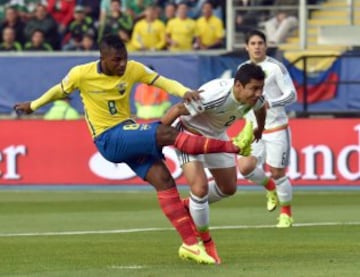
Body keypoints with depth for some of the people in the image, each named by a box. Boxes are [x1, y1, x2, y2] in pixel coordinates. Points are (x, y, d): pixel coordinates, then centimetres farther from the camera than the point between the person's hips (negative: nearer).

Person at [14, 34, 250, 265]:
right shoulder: (81, 74, -8)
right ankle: (231, 147, -18)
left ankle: (190, 244, -9)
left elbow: (164, 82, -1)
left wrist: (185, 92, -22)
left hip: (129, 134, 5)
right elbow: (60, 91, 10)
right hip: (108, 140, -5)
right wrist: (33, 106, 25)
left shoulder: (133, 69, -1)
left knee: (163, 180, -11)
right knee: (166, 133, -24)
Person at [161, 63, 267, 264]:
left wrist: (258, 132, 28)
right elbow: (178, 110, -33)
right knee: (200, 188, -20)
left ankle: (190, 206, 43)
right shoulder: (216, 96, -41)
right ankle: (205, 242, 0)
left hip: (217, 136, 7)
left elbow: (260, 109, 8)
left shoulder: (256, 97, -18)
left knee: (229, 188, 15)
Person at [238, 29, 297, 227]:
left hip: (277, 128, -5)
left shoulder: (276, 67, -10)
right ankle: (270, 188, 17)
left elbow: (291, 95, -14)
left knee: (278, 174, -3)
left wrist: (269, 104, -28)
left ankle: (286, 214, 18)